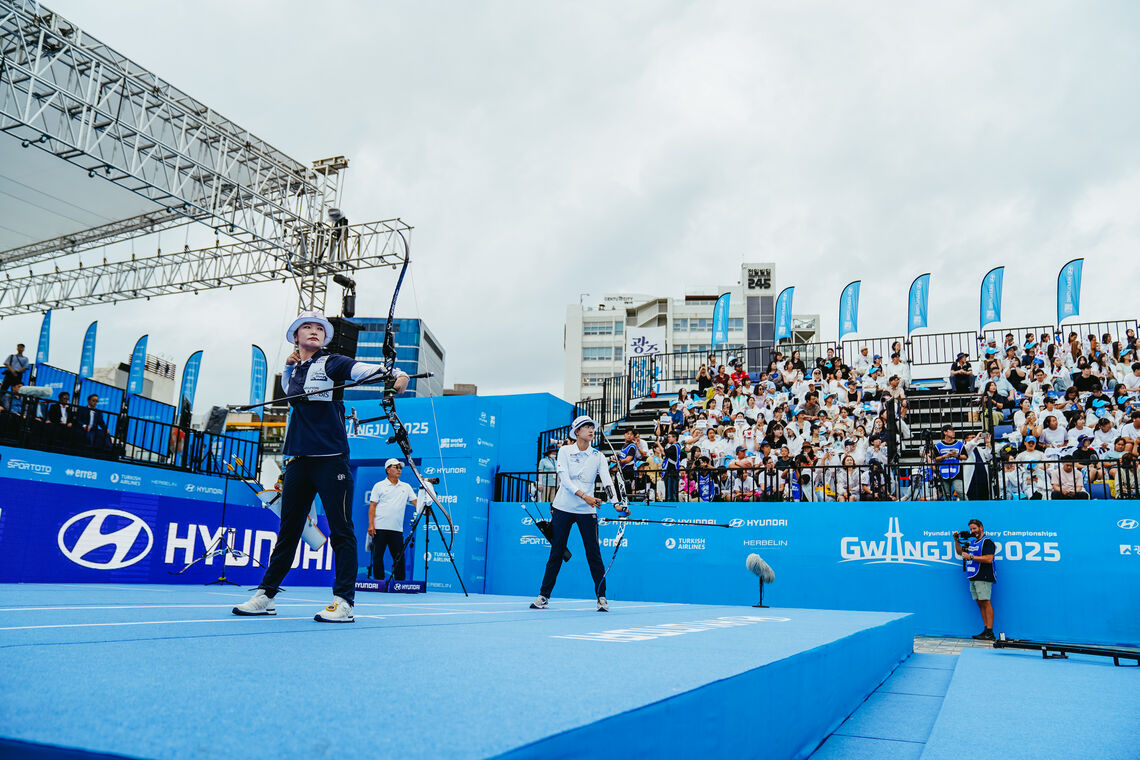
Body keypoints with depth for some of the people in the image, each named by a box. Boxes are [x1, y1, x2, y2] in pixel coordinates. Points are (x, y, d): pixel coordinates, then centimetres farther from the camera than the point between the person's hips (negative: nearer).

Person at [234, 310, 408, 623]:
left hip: (331, 459, -6)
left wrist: (390, 374, -40)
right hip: (299, 459, 6)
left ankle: (344, 601, -2)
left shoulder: (330, 363, -2)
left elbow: (358, 368, -21)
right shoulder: (295, 371, 15)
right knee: (288, 529, 13)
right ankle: (266, 595, 21)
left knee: (341, 530, -5)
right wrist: (288, 367, 16)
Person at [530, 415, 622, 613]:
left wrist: (615, 503, -22)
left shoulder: (598, 456, 5)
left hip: (587, 511, 1)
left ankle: (602, 597, 8)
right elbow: (564, 478, -10)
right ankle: (544, 596, 12)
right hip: (563, 507, -1)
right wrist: (584, 496, -23)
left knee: (594, 554, -1)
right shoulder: (565, 451, 1)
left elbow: (607, 480, -6)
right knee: (556, 553, 3)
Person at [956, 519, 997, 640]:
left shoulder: (987, 542, -5)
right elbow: (960, 552, 30)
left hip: (983, 578, -8)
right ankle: (986, 630, 10)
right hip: (973, 578, 8)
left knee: (985, 603, -9)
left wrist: (971, 557, -15)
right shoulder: (971, 542, 20)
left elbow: (989, 559, -17)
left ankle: (990, 633, -10)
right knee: (980, 603, 7)